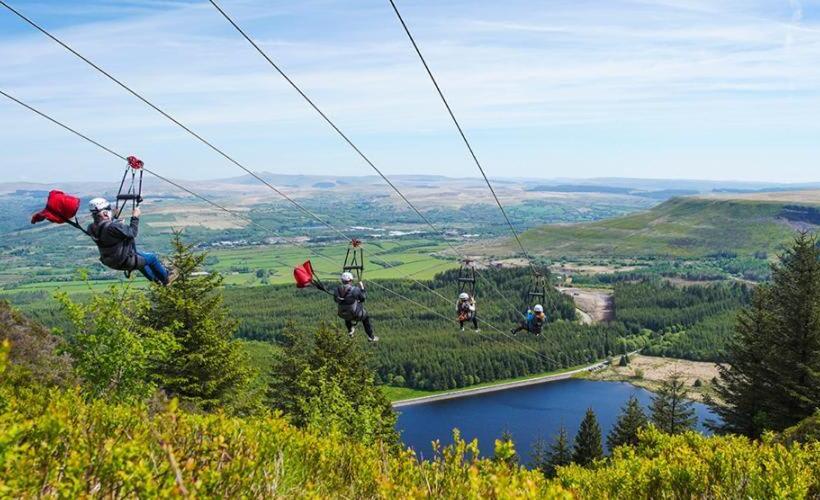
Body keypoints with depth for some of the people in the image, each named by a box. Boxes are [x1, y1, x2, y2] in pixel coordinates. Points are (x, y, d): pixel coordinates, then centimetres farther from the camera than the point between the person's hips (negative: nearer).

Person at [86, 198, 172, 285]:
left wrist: (114, 216, 19)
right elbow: (132, 233, -23)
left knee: (140, 256, 34)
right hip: (124, 262, -9)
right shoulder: (112, 227, -37)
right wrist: (135, 217, -12)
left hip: (109, 261, 9)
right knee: (152, 258, 14)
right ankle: (166, 279, 35)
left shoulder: (92, 228, -11)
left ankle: (155, 279, 48)